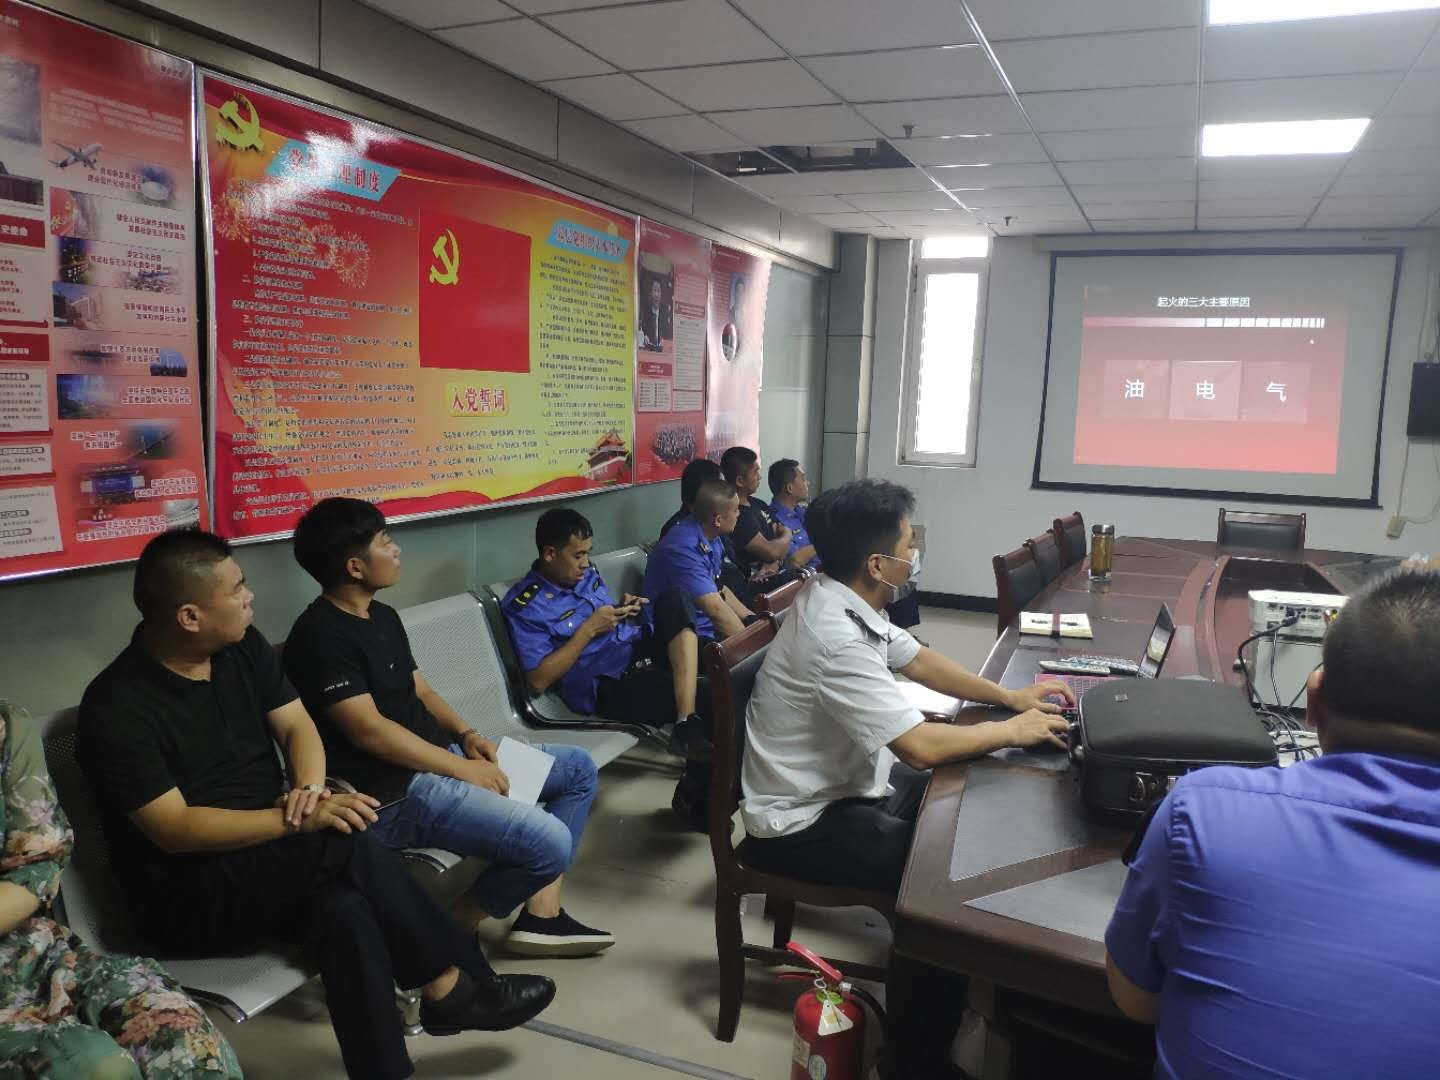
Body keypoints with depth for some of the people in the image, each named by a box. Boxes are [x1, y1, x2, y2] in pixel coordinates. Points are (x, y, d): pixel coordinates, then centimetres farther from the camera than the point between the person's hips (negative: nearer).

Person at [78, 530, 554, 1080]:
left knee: (346, 911, -30)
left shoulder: (242, 647, 2)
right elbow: (174, 830, -22)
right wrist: (297, 821, -30)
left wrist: (309, 788, -19)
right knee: (346, 844, -30)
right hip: (186, 896, -5)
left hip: (272, 862, 5)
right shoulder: (118, 706, -18)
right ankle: (453, 986, -14)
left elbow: (296, 726, 4)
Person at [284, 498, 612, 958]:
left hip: (439, 758, 10)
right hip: (394, 794, -10)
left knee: (578, 767, 11)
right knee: (550, 843, -23)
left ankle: (541, 915, 8)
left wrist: (468, 736, -1)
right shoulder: (321, 635, -16)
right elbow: (369, 731, -22)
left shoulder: (383, 616, 14)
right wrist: (464, 769, -17)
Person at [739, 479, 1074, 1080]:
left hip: (844, 783, 10)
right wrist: (1013, 731, -16)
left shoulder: (845, 601, -1)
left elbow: (918, 661, 14)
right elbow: (923, 747, -32)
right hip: (805, 821, -10)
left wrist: (1008, 697, 6)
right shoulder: (835, 636, -31)